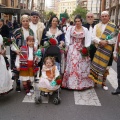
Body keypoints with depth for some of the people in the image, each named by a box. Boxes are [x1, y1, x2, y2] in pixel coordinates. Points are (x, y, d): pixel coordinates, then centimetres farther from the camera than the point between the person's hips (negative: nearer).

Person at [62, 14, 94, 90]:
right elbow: (67, 38, 1)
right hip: (72, 50, -1)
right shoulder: (70, 29, 3)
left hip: (81, 50, 1)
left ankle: (82, 83, 14)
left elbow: (87, 40, 1)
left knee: (81, 66, 4)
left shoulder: (85, 30, 5)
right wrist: (67, 46, -7)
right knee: (72, 65, -4)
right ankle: (71, 83, 3)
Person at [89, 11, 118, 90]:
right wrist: (100, 41, -20)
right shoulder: (96, 26, 8)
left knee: (105, 66, 4)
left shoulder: (113, 26, 1)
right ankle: (94, 80, 17)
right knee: (95, 65, 3)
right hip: (97, 49, 1)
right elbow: (93, 37, -2)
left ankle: (103, 83, 17)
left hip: (107, 49, -1)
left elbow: (114, 38, -6)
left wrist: (107, 42, -22)